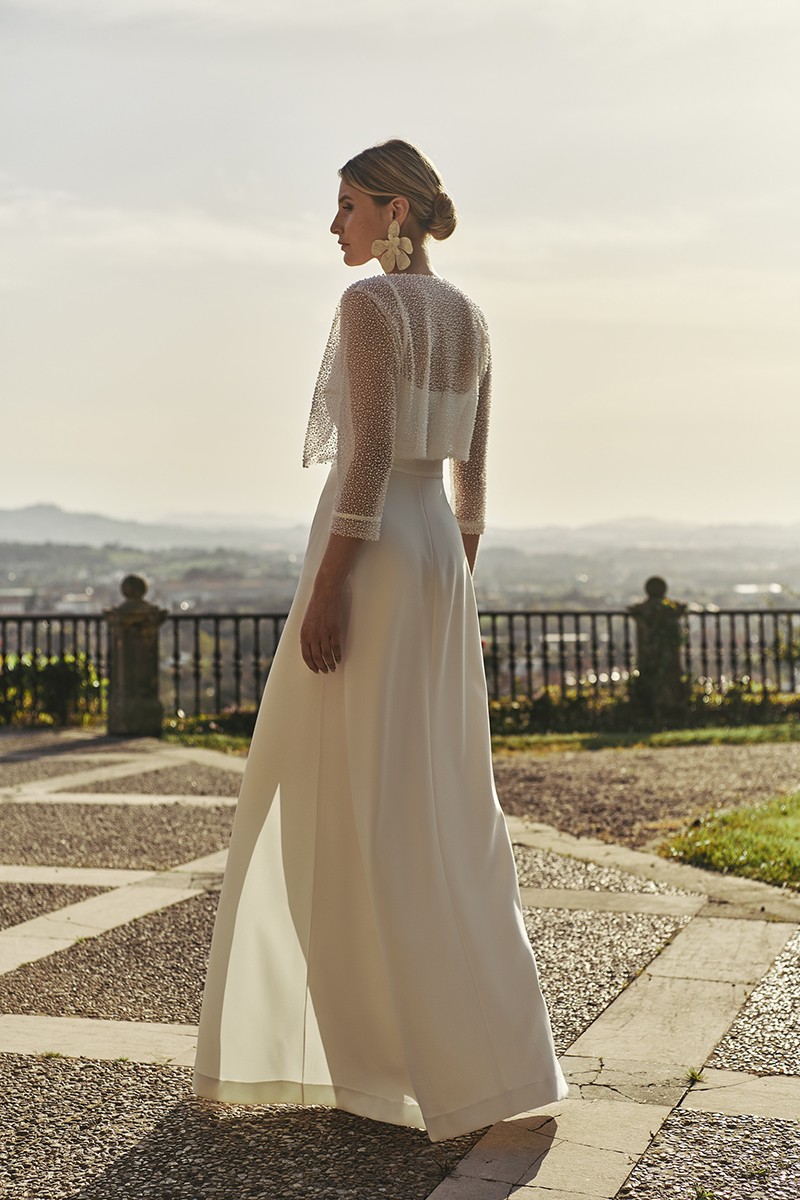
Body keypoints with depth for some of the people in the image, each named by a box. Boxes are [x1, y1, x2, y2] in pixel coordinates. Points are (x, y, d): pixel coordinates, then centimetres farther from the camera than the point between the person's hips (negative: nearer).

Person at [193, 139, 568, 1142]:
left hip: (370, 551, -9)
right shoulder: (467, 317, 16)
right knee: (439, 803, 13)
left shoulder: (369, 302, -9)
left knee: (355, 807, -2)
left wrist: (324, 589, -18)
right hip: (438, 553, 9)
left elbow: (369, 454, -18)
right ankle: (483, 1038, 17)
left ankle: (413, 1059, 3)